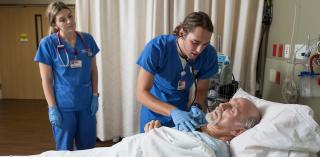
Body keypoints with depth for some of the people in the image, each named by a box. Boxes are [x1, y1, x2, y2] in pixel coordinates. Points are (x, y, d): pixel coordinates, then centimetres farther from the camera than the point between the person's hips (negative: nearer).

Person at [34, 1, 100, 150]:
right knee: (64, 148, 14)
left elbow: (93, 70, 6)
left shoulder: (87, 39, 0)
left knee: (87, 147, 16)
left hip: (86, 103, 3)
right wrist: (52, 108, -11)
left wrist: (95, 96, 0)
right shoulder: (47, 43, -10)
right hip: (63, 105, -3)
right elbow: (46, 79, -8)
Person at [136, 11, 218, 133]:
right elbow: (141, 93, -30)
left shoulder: (209, 54, -20)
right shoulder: (157, 47, -29)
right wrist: (173, 112, -43)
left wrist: (196, 107, -27)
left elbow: (201, 89, -7)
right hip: (155, 112, -2)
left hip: (182, 111, 2)